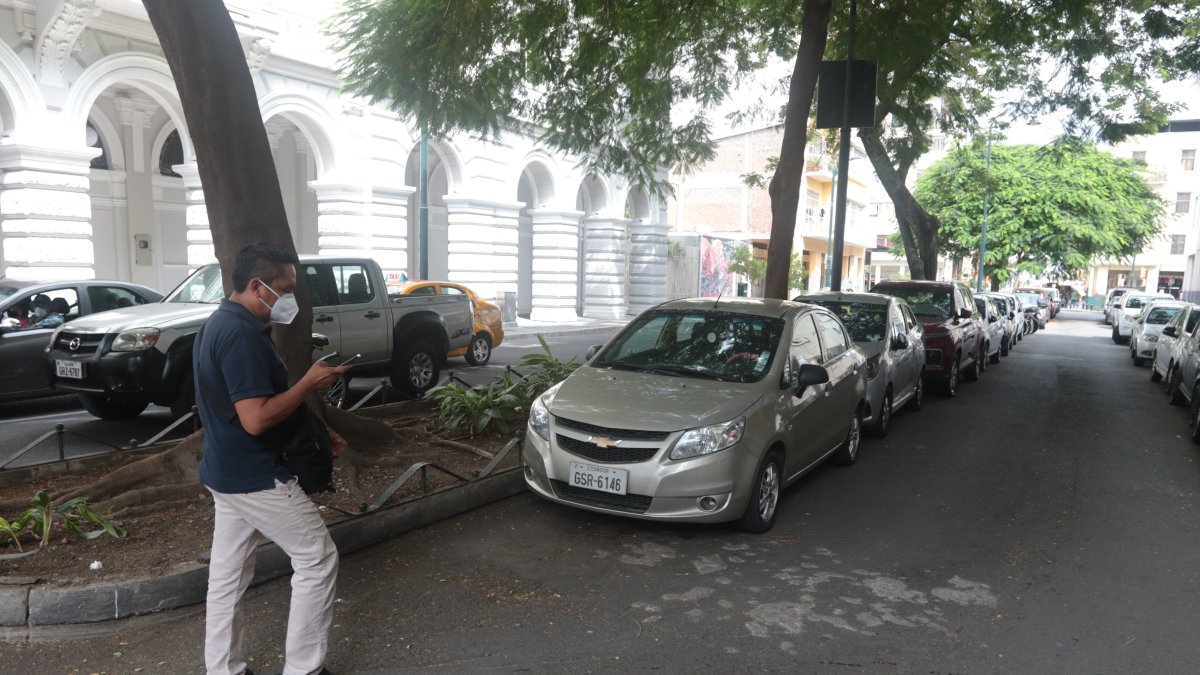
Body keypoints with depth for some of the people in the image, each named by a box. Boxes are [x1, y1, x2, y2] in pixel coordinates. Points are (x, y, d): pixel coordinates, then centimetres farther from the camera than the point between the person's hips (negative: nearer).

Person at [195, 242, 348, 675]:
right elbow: (256, 418, -29)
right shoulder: (241, 333, -23)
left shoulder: (221, 324, 11)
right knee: (317, 558, 2)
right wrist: (310, 383, -17)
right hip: (257, 478, -10)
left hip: (228, 473, 10)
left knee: (227, 574, 16)